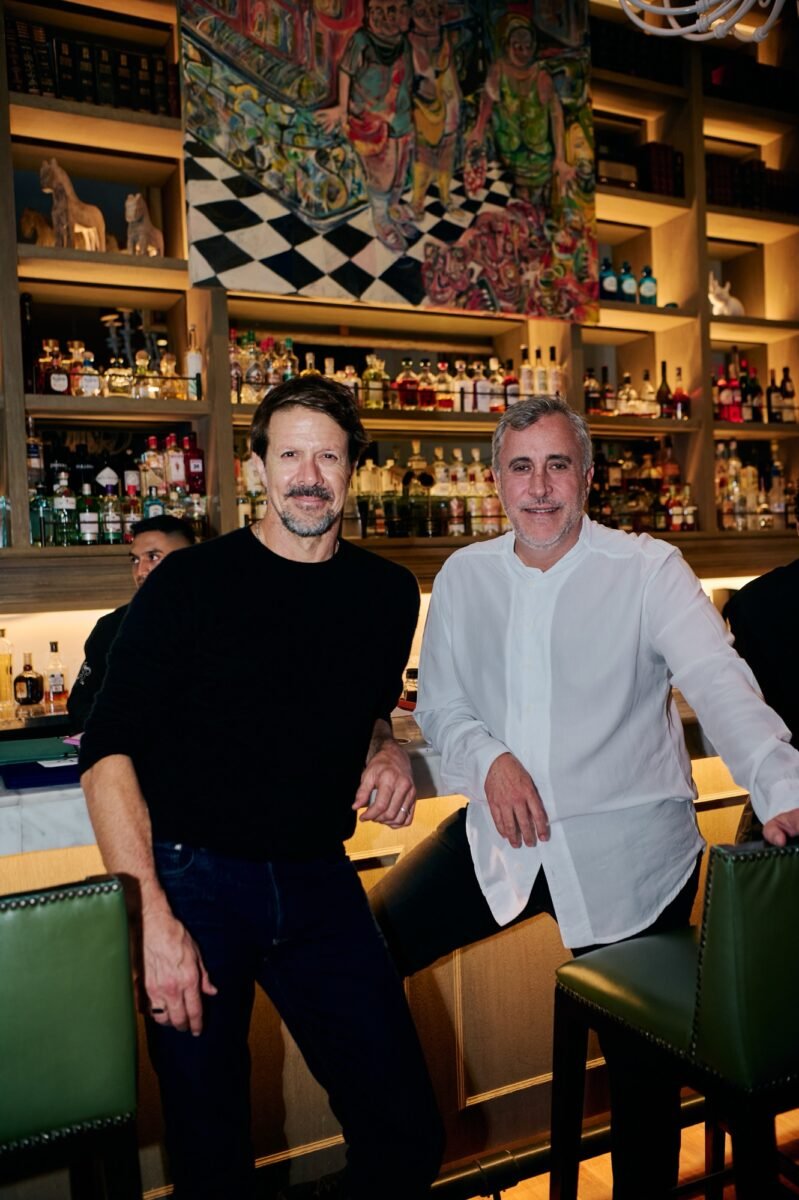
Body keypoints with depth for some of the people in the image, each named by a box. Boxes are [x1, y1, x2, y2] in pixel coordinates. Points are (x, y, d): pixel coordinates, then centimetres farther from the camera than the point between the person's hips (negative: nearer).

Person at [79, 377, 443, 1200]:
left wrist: (385, 749, -2)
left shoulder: (389, 594, 4)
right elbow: (108, 753, -9)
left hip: (319, 882, 4)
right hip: (193, 878, -3)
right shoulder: (191, 584, -8)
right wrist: (150, 913, -16)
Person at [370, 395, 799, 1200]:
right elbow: (439, 701, 7)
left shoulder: (649, 569, -10)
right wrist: (488, 756, -13)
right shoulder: (464, 576, 3)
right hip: (500, 838, 3)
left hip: (627, 847, -3)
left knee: (643, 1050, 11)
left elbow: (719, 682, -22)